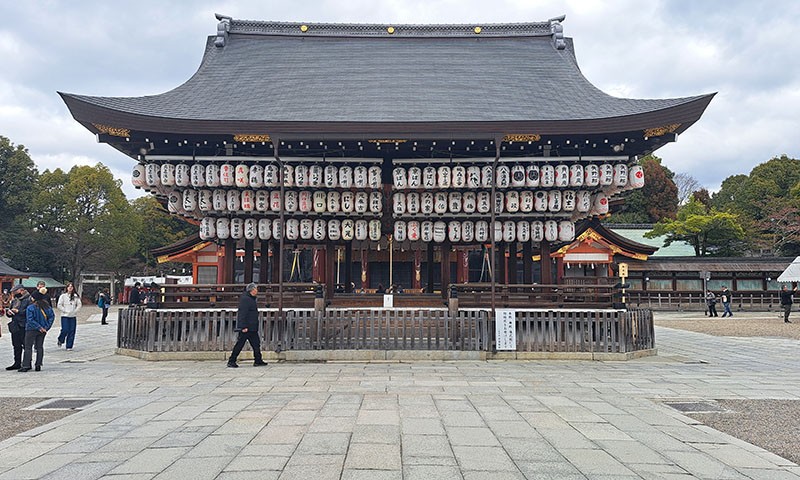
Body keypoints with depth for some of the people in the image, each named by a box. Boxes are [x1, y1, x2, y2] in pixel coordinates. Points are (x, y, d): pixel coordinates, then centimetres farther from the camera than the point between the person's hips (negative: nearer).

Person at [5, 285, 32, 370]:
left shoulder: (29, 299, -7)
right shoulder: (15, 300, 18)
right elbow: (10, 313, 24)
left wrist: (18, 311, -17)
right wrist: (8, 312, 1)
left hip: (24, 327, -8)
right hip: (15, 327, 8)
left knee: (26, 345, -3)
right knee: (16, 346, 13)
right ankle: (17, 363, 21)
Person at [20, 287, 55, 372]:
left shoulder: (30, 307, -13)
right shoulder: (48, 307, 1)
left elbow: (30, 320, -17)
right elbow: (52, 316, 1)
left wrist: (39, 327, -14)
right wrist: (46, 327, -1)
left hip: (31, 330, -5)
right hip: (43, 330, 5)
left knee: (28, 347, 2)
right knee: (40, 347, 11)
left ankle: (26, 366, -1)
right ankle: (38, 365, 11)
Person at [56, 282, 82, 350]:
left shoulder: (76, 296, 5)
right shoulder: (63, 296, -1)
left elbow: (79, 305, 7)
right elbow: (59, 305, -3)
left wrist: (74, 311, -6)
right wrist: (65, 311, -9)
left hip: (73, 316, 3)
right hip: (65, 316, -2)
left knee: (72, 331, 0)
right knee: (65, 330, -10)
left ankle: (69, 346, 8)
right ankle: (60, 340, 21)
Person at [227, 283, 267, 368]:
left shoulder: (251, 299, 16)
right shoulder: (245, 299, -15)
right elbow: (243, 314, -21)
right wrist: (244, 327, -24)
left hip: (252, 328, 10)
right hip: (246, 327, -10)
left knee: (256, 343, 10)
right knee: (240, 344, -5)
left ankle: (258, 361, 15)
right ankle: (231, 361, 2)